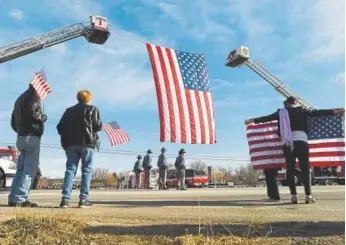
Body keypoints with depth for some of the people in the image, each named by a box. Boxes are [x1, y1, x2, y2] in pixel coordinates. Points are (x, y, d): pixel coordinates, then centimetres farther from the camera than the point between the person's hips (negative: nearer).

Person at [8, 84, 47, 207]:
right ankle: (20, 199, -13)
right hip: (32, 137, -9)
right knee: (29, 169, -9)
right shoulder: (33, 97, -4)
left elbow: (13, 121, 23)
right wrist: (44, 117, 1)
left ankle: (13, 198, 9)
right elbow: (35, 115, -18)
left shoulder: (20, 99, 23)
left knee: (21, 169, 10)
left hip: (21, 137, 9)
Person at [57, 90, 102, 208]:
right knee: (87, 170, 0)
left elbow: (60, 127, 11)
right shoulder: (92, 109, 5)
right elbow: (98, 126, -4)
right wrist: (100, 124, 18)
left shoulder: (69, 110, 17)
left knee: (70, 169, 3)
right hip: (87, 143, -4)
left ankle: (65, 199, -6)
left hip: (70, 144, 4)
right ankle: (83, 199, -5)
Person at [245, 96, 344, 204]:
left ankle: (293, 196, 0)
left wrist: (253, 120, 25)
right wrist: (335, 111, 9)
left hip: (287, 143, 2)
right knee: (305, 169, 0)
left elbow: (267, 118, 16)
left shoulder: (281, 112, 13)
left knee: (290, 169, 4)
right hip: (301, 141, -2)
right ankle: (308, 196, -4)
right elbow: (317, 112, 6)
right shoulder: (301, 110, 9)